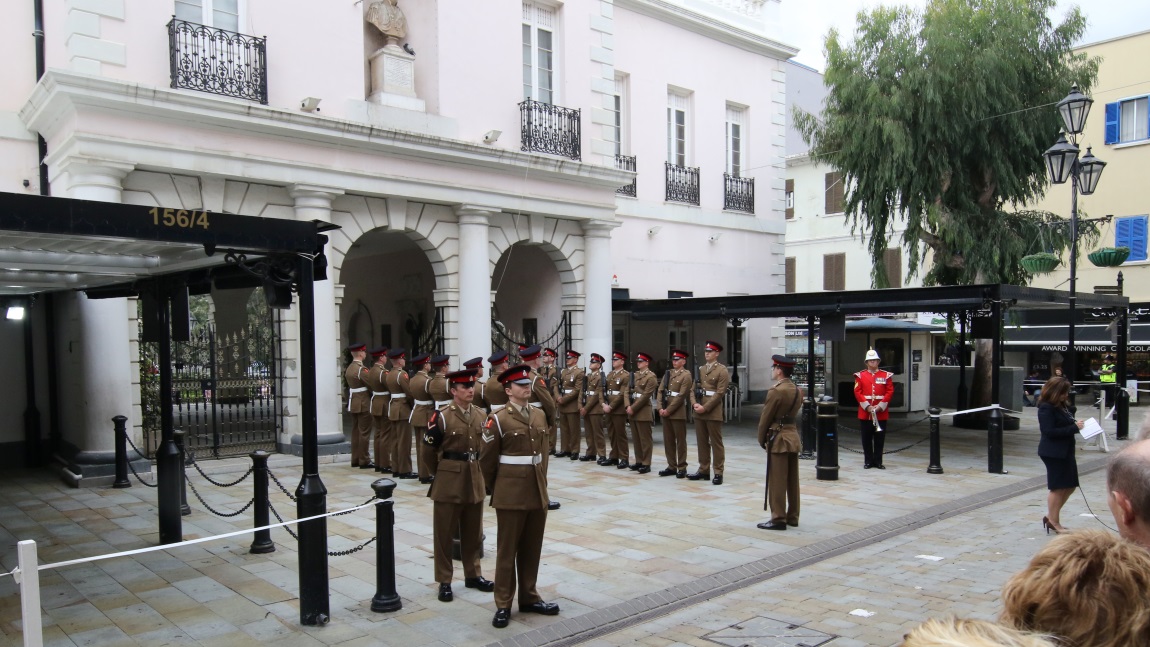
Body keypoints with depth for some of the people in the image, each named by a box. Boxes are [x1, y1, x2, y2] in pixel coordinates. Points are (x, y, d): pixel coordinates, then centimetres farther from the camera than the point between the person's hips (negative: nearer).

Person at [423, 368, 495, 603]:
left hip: (475, 479, 5)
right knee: (444, 533, 5)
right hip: (449, 481, -5)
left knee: (473, 532, 15)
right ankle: (444, 581, 16)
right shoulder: (441, 416, -12)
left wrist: (477, 470, 14)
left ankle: (473, 575, 29)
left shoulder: (481, 415, 4)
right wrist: (440, 474, 5)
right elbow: (429, 451, -5)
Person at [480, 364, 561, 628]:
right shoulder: (498, 419, -10)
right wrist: (494, 491, 5)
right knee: (507, 549, 5)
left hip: (538, 491, 6)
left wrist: (541, 483, 14)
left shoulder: (539, 415, 8)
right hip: (511, 493, -5)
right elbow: (487, 460, -4)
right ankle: (503, 605, 15)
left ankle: (529, 597, 27)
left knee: (532, 548, 14)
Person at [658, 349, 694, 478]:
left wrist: (668, 410, -14)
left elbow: (681, 396, -13)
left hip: (678, 413, -6)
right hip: (665, 412, 7)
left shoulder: (686, 375, -6)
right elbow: (660, 391, 10)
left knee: (680, 441, 1)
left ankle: (682, 468, 7)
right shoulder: (668, 373, 14)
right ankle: (671, 466, 17)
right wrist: (660, 408, -3)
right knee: (668, 440, 9)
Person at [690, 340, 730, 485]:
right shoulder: (700, 370, 15)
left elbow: (720, 393, -12)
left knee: (716, 443, -1)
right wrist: (694, 404, -5)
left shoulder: (722, 370, -4)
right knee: (702, 442, 10)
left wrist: (705, 407, -16)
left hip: (713, 412, -6)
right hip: (699, 412, 6)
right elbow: (693, 389, 13)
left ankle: (718, 473, 4)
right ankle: (703, 470, 18)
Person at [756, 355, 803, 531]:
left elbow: (765, 418, -12)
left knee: (777, 482, -2)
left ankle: (778, 519, 2)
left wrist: (761, 439, -1)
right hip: (794, 435, 8)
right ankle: (792, 517, 20)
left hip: (779, 438, -8)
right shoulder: (798, 390, 7)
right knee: (792, 481, 12)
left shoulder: (775, 391, -17)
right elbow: (794, 413, 12)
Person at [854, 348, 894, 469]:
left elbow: (890, 392, 0)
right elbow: (857, 392, -1)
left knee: (879, 438, 5)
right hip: (865, 413, 0)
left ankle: (878, 461, 14)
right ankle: (868, 461, 12)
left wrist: (880, 406, -11)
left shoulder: (886, 375, 5)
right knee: (867, 439, 4)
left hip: (881, 413, 0)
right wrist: (867, 406, -11)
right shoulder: (860, 376, 4)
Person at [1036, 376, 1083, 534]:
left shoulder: (1061, 405, 11)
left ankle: (1050, 517, 23)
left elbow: (1065, 425, 18)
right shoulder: (1046, 408, -15)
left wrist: (1076, 425, -1)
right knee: (1057, 487, 0)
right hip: (1053, 453, -9)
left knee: (1070, 485, 13)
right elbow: (1049, 431, -22)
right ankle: (1054, 522, 14)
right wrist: (1074, 427, -22)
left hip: (1065, 450, 9)